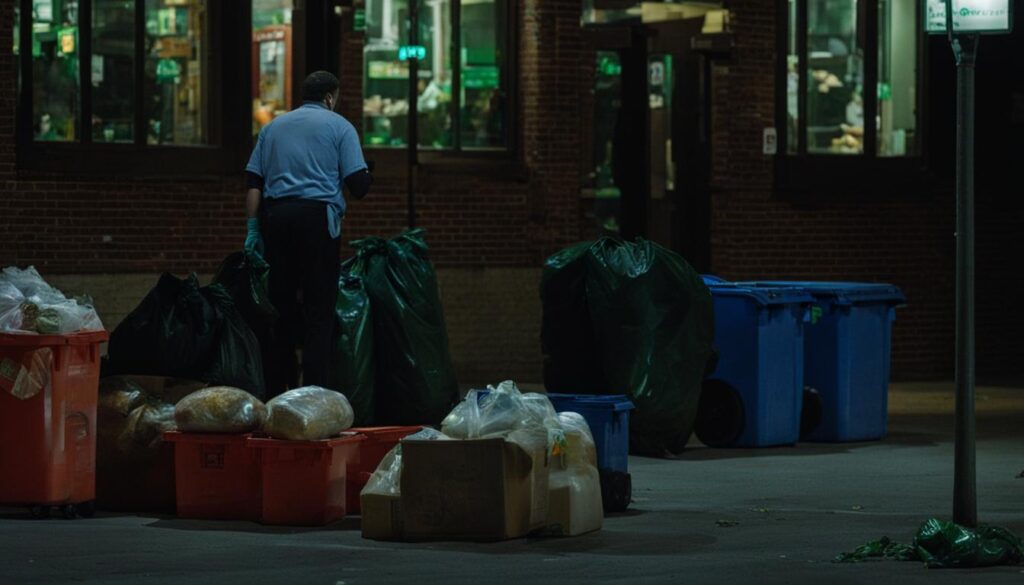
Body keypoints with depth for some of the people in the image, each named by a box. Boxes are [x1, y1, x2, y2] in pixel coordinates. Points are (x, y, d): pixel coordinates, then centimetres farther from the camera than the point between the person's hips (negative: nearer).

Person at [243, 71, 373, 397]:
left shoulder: (272, 127, 18)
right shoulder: (338, 126, 6)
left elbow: (254, 183, 11)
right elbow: (359, 185, -1)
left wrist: (253, 229, 11)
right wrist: (365, 177, 21)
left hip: (275, 215, 4)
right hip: (317, 215, -4)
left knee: (281, 306, 9)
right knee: (319, 310, -4)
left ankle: (275, 392, 9)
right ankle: (314, 392, -11)